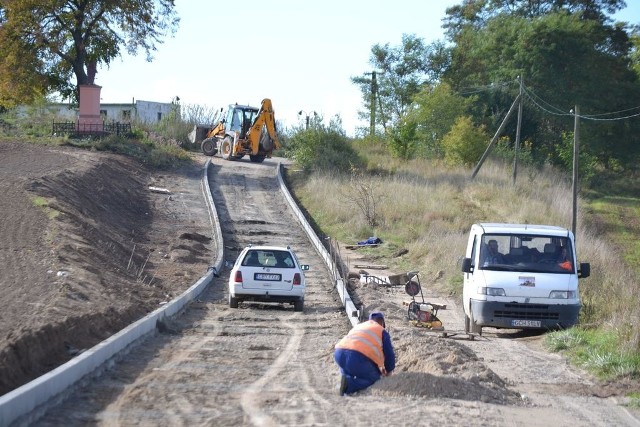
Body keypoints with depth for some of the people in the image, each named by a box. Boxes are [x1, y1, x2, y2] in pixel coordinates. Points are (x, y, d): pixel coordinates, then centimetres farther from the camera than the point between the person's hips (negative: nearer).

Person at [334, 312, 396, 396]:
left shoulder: (357, 326, 37)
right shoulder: (382, 331, 19)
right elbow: (389, 353, 17)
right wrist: (389, 370, 37)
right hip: (358, 357, -6)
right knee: (374, 378, 12)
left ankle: (347, 377, 2)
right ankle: (349, 384, -14)